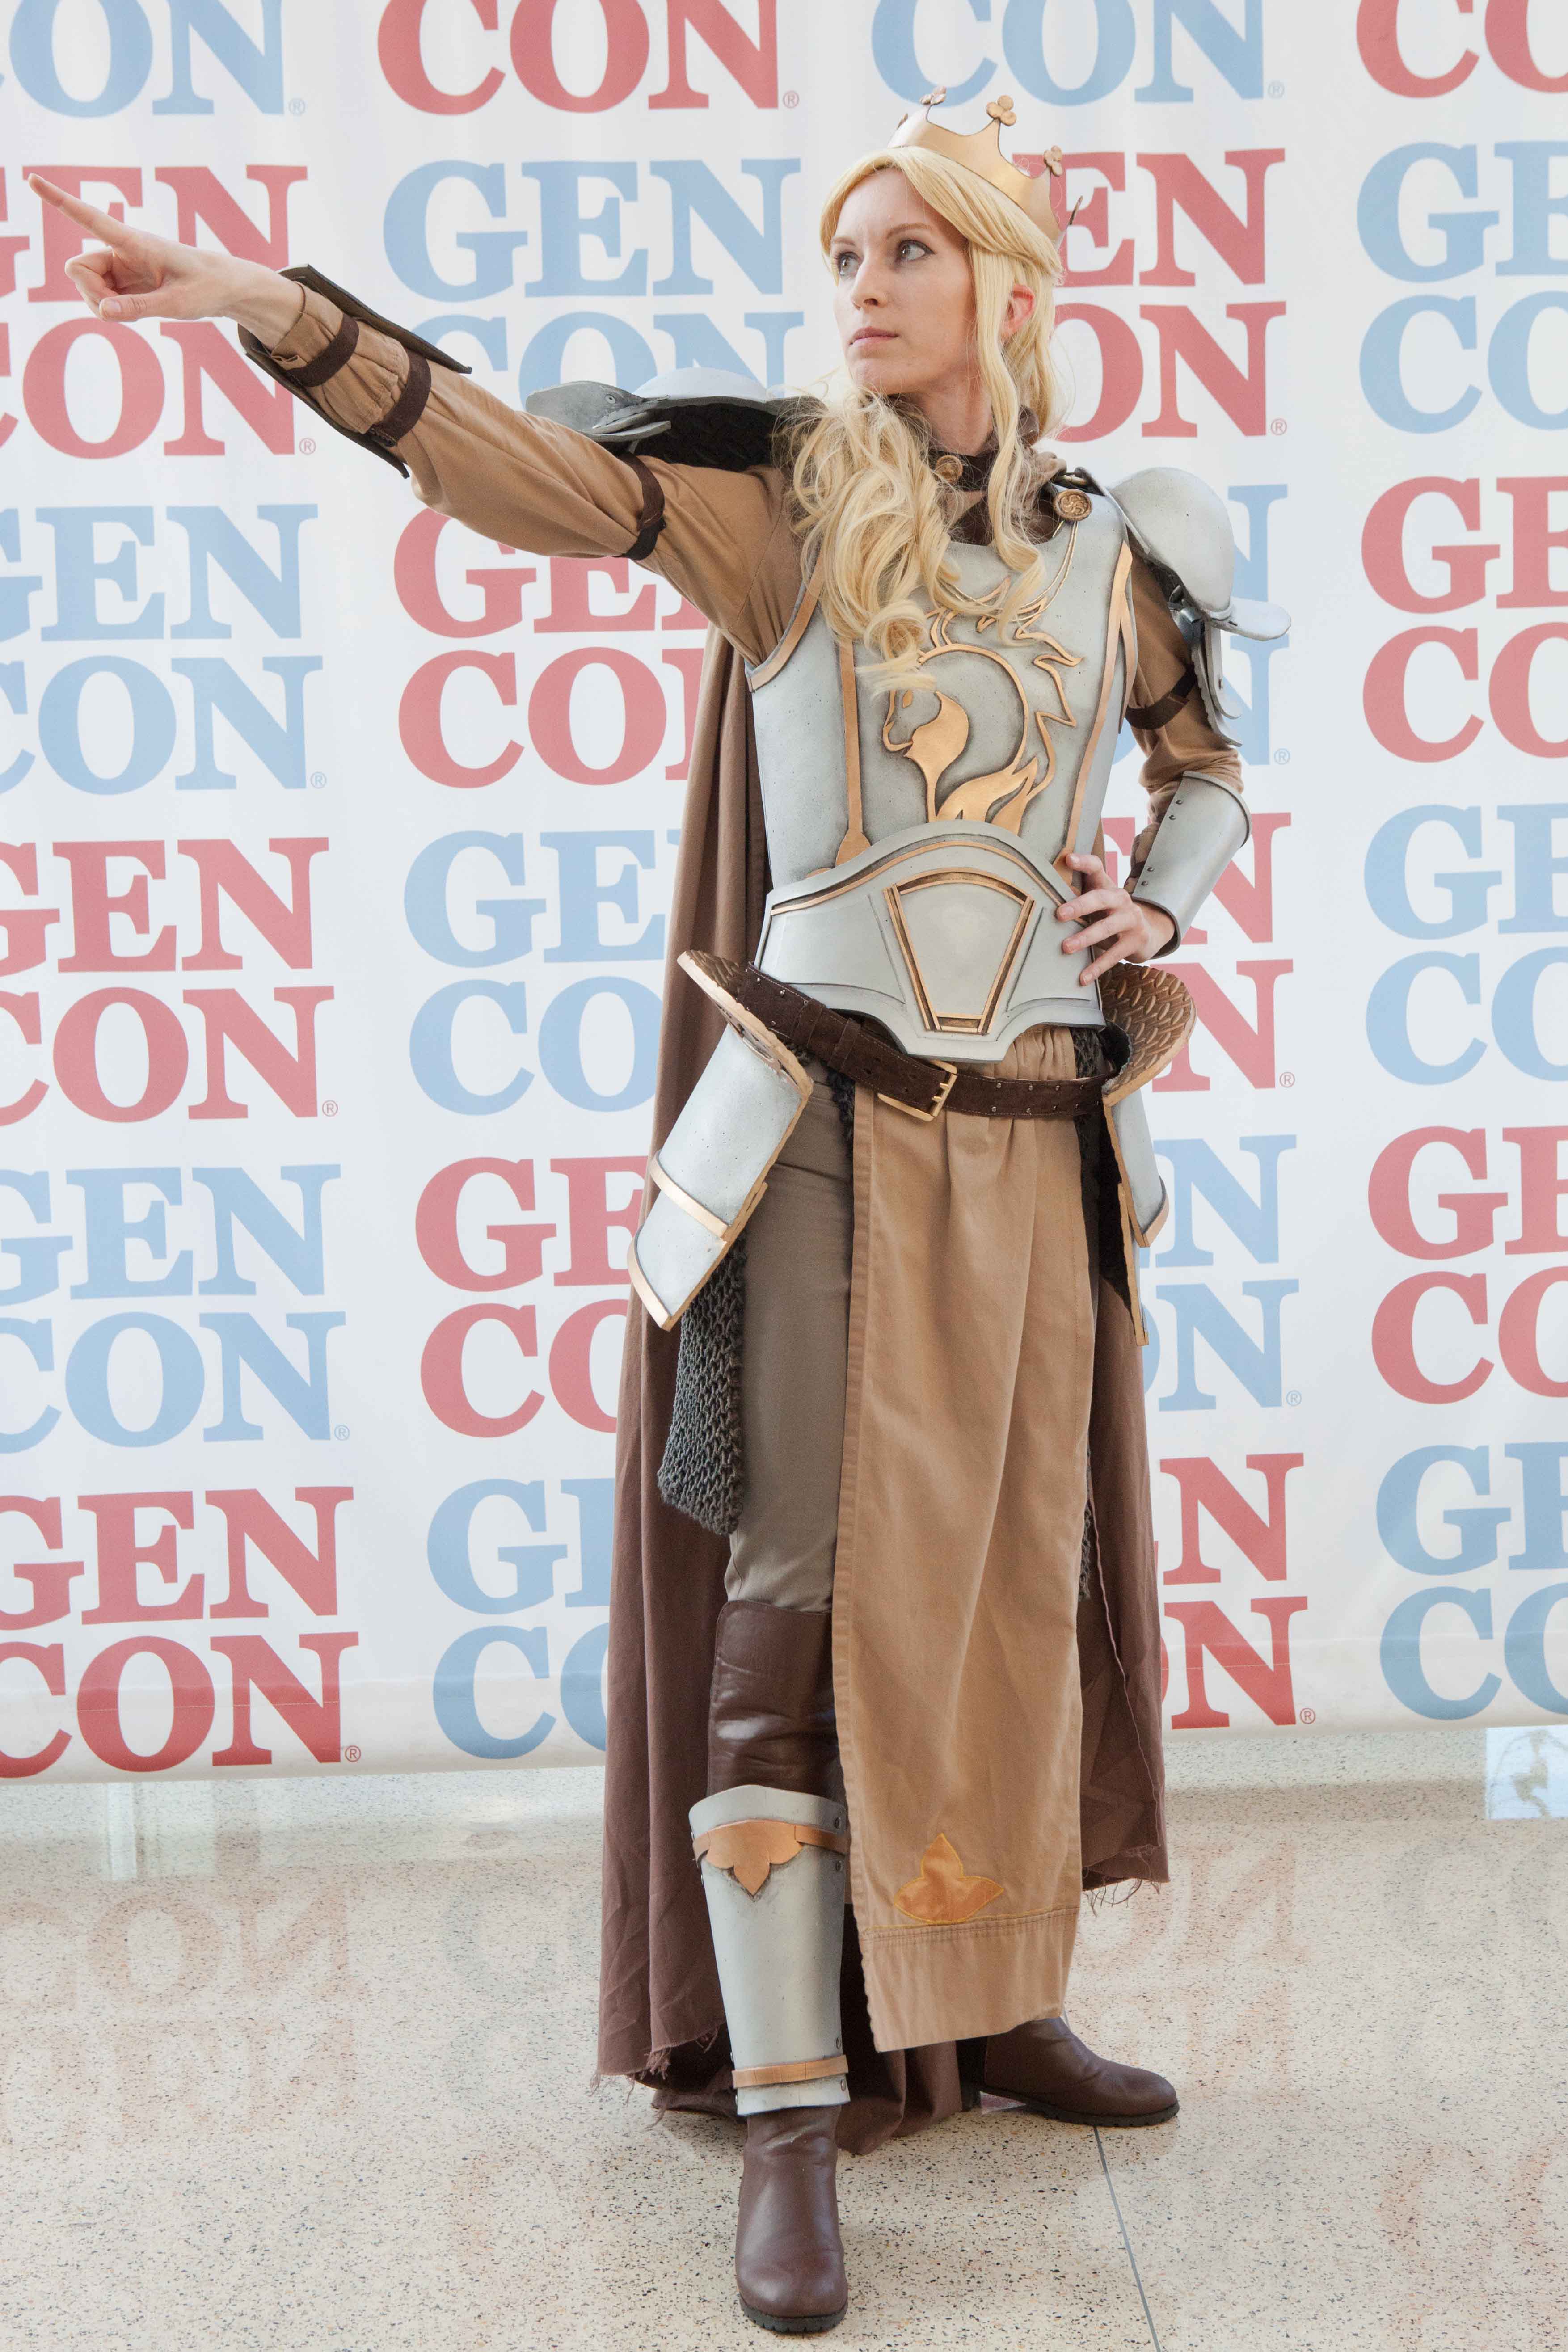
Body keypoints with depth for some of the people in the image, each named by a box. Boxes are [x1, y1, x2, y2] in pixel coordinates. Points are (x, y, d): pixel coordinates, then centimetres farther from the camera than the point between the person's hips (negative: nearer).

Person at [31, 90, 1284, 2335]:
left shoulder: (1116, 549, 10)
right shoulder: (780, 498, 0)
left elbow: (1210, 763, 25)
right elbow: (512, 464, -13)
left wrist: (1164, 905, 5)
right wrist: (269, 302, -25)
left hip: (1034, 1140, 4)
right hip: (823, 1126, -4)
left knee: (1018, 1584, 12)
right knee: (795, 1598, -7)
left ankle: (1001, 2007, 29)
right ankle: (793, 2119, 0)